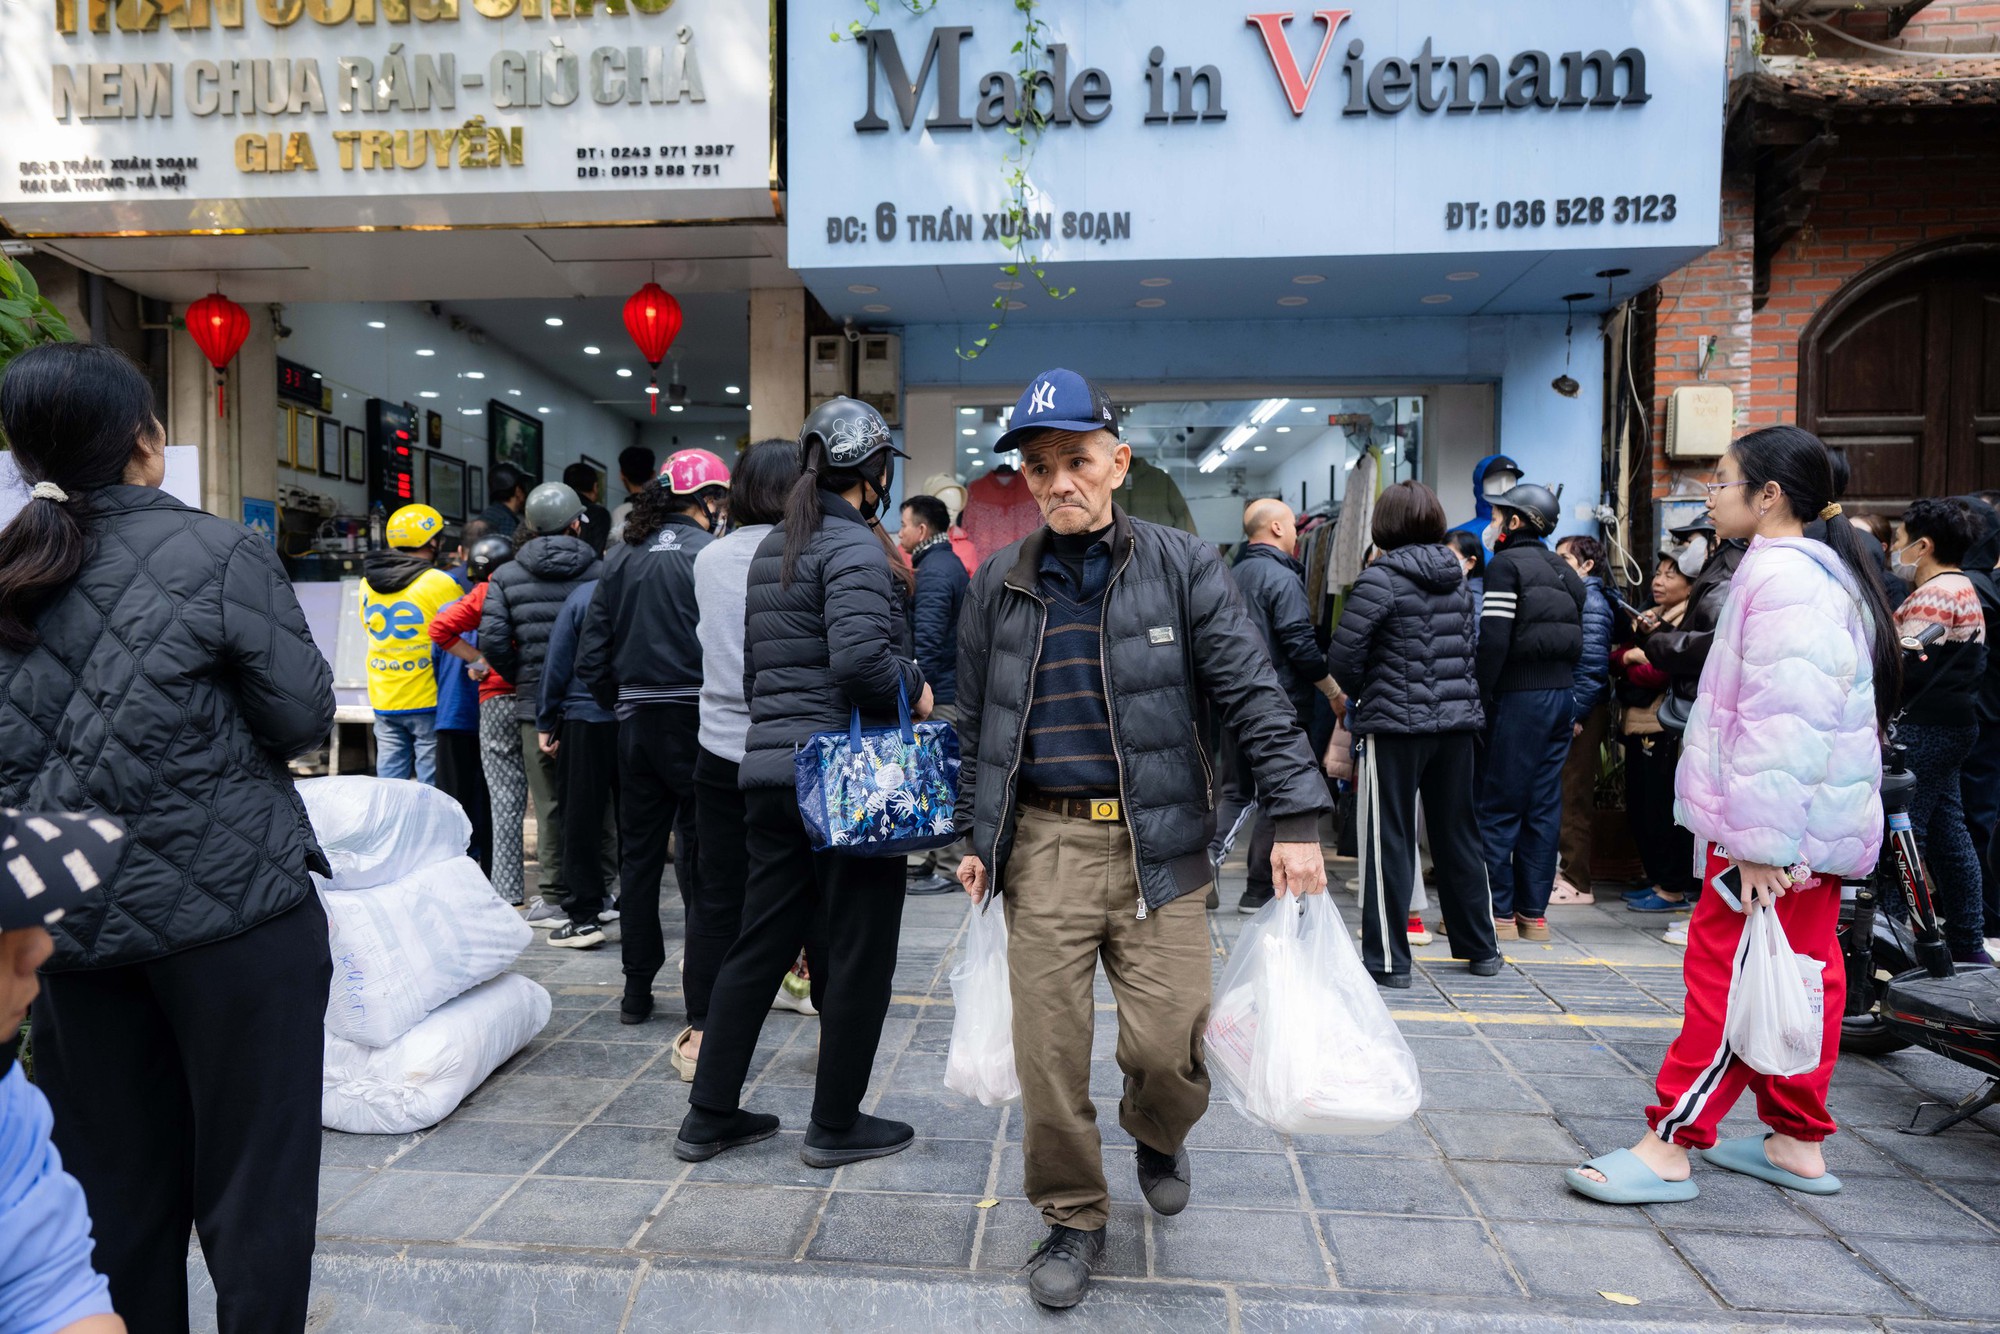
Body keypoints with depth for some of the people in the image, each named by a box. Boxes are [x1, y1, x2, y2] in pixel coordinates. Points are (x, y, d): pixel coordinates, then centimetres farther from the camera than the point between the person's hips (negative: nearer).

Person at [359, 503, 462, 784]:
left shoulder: (368, 583, 7)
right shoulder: (442, 583, -13)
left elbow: (369, 627, 18)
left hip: (383, 701, 6)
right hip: (428, 700, -5)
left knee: (388, 781, 11)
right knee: (433, 784, 1)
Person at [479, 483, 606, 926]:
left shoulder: (506, 576, 4)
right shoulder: (600, 572, -1)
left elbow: (492, 639, -4)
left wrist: (522, 679, 10)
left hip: (535, 705, 0)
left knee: (550, 804, 6)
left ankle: (556, 898, 9)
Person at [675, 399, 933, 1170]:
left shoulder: (771, 550, 16)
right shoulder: (855, 547, -11)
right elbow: (859, 657, -25)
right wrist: (915, 691, -8)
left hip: (770, 771, 9)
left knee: (759, 945, 16)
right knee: (860, 954, 6)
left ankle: (710, 1114, 24)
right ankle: (835, 1125, 18)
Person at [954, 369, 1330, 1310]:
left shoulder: (1182, 568, -1)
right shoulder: (998, 586, 6)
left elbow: (1252, 695, -4)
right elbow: (975, 723, 14)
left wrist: (1297, 818, -11)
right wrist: (975, 835, 13)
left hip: (1158, 842, -1)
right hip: (1044, 843, 2)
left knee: (1165, 1041, -1)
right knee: (1048, 1049, 3)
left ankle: (1160, 1137, 36)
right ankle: (1072, 1216, 27)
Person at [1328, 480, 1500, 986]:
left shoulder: (1381, 578, -11)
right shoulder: (1457, 578, 9)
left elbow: (1344, 653, -14)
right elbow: (1468, 647, 14)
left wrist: (1360, 694, 4)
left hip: (1395, 722, -6)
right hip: (1458, 721, 6)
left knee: (1388, 840, 2)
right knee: (1459, 834, 16)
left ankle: (1388, 958, 7)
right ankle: (1480, 949, 28)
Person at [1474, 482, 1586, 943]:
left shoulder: (1506, 564, -8)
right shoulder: (1565, 571, 16)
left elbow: (1494, 637, -18)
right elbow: (1578, 638, 15)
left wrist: (1480, 695, -14)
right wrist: (1564, 687, 16)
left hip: (1519, 697, -8)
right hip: (1561, 694, 8)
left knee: (1498, 806, -1)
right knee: (1543, 807, 10)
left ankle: (1498, 913, 1)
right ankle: (1534, 912, 15)